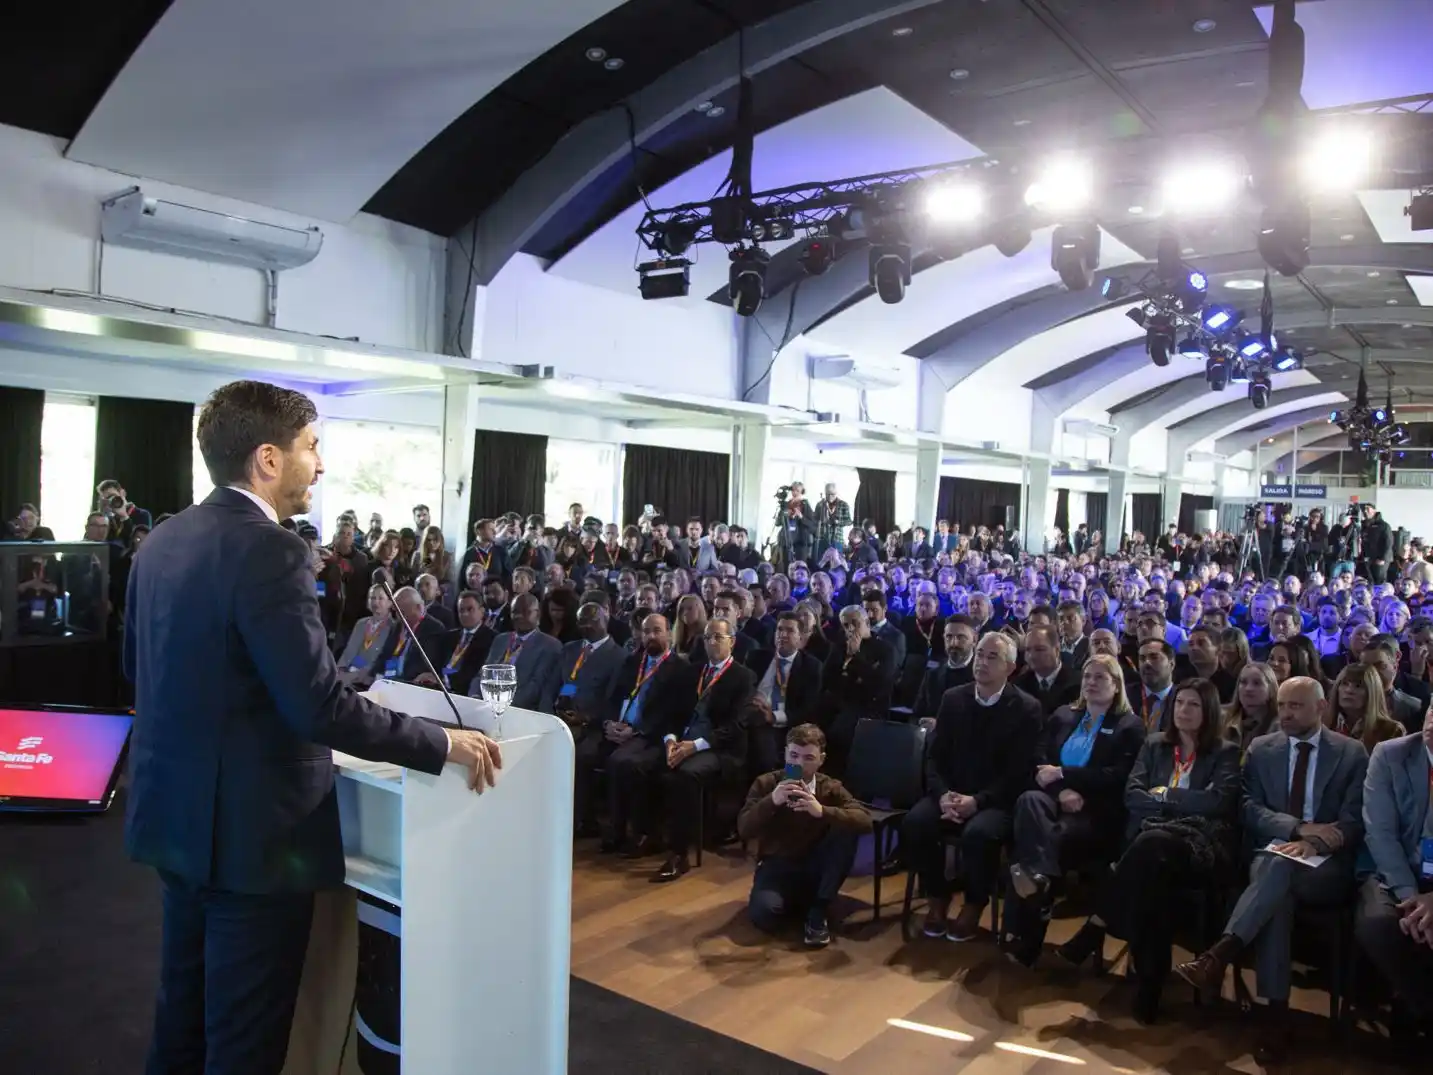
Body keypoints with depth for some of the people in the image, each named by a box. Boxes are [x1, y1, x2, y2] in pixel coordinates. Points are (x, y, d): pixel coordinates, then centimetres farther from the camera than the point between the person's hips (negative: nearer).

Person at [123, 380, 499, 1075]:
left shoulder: (162, 541, 5)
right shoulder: (268, 551, -23)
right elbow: (320, 708, -26)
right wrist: (445, 745, -17)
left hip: (176, 814, 9)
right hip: (249, 828, -9)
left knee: (184, 1014, 24)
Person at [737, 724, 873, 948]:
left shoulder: (830, 788, -6)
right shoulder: (766, 784, -7)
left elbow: (865, 821, -22)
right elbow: (744, 830, -17)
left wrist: (822, 811, -37)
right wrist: (771, 801, -33)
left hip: (815, 868, 2)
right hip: (777, 866, -2)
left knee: (847, 830, -25)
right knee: (764, 913, -34)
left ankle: (817, 912, -13)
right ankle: (799, 901, 3)